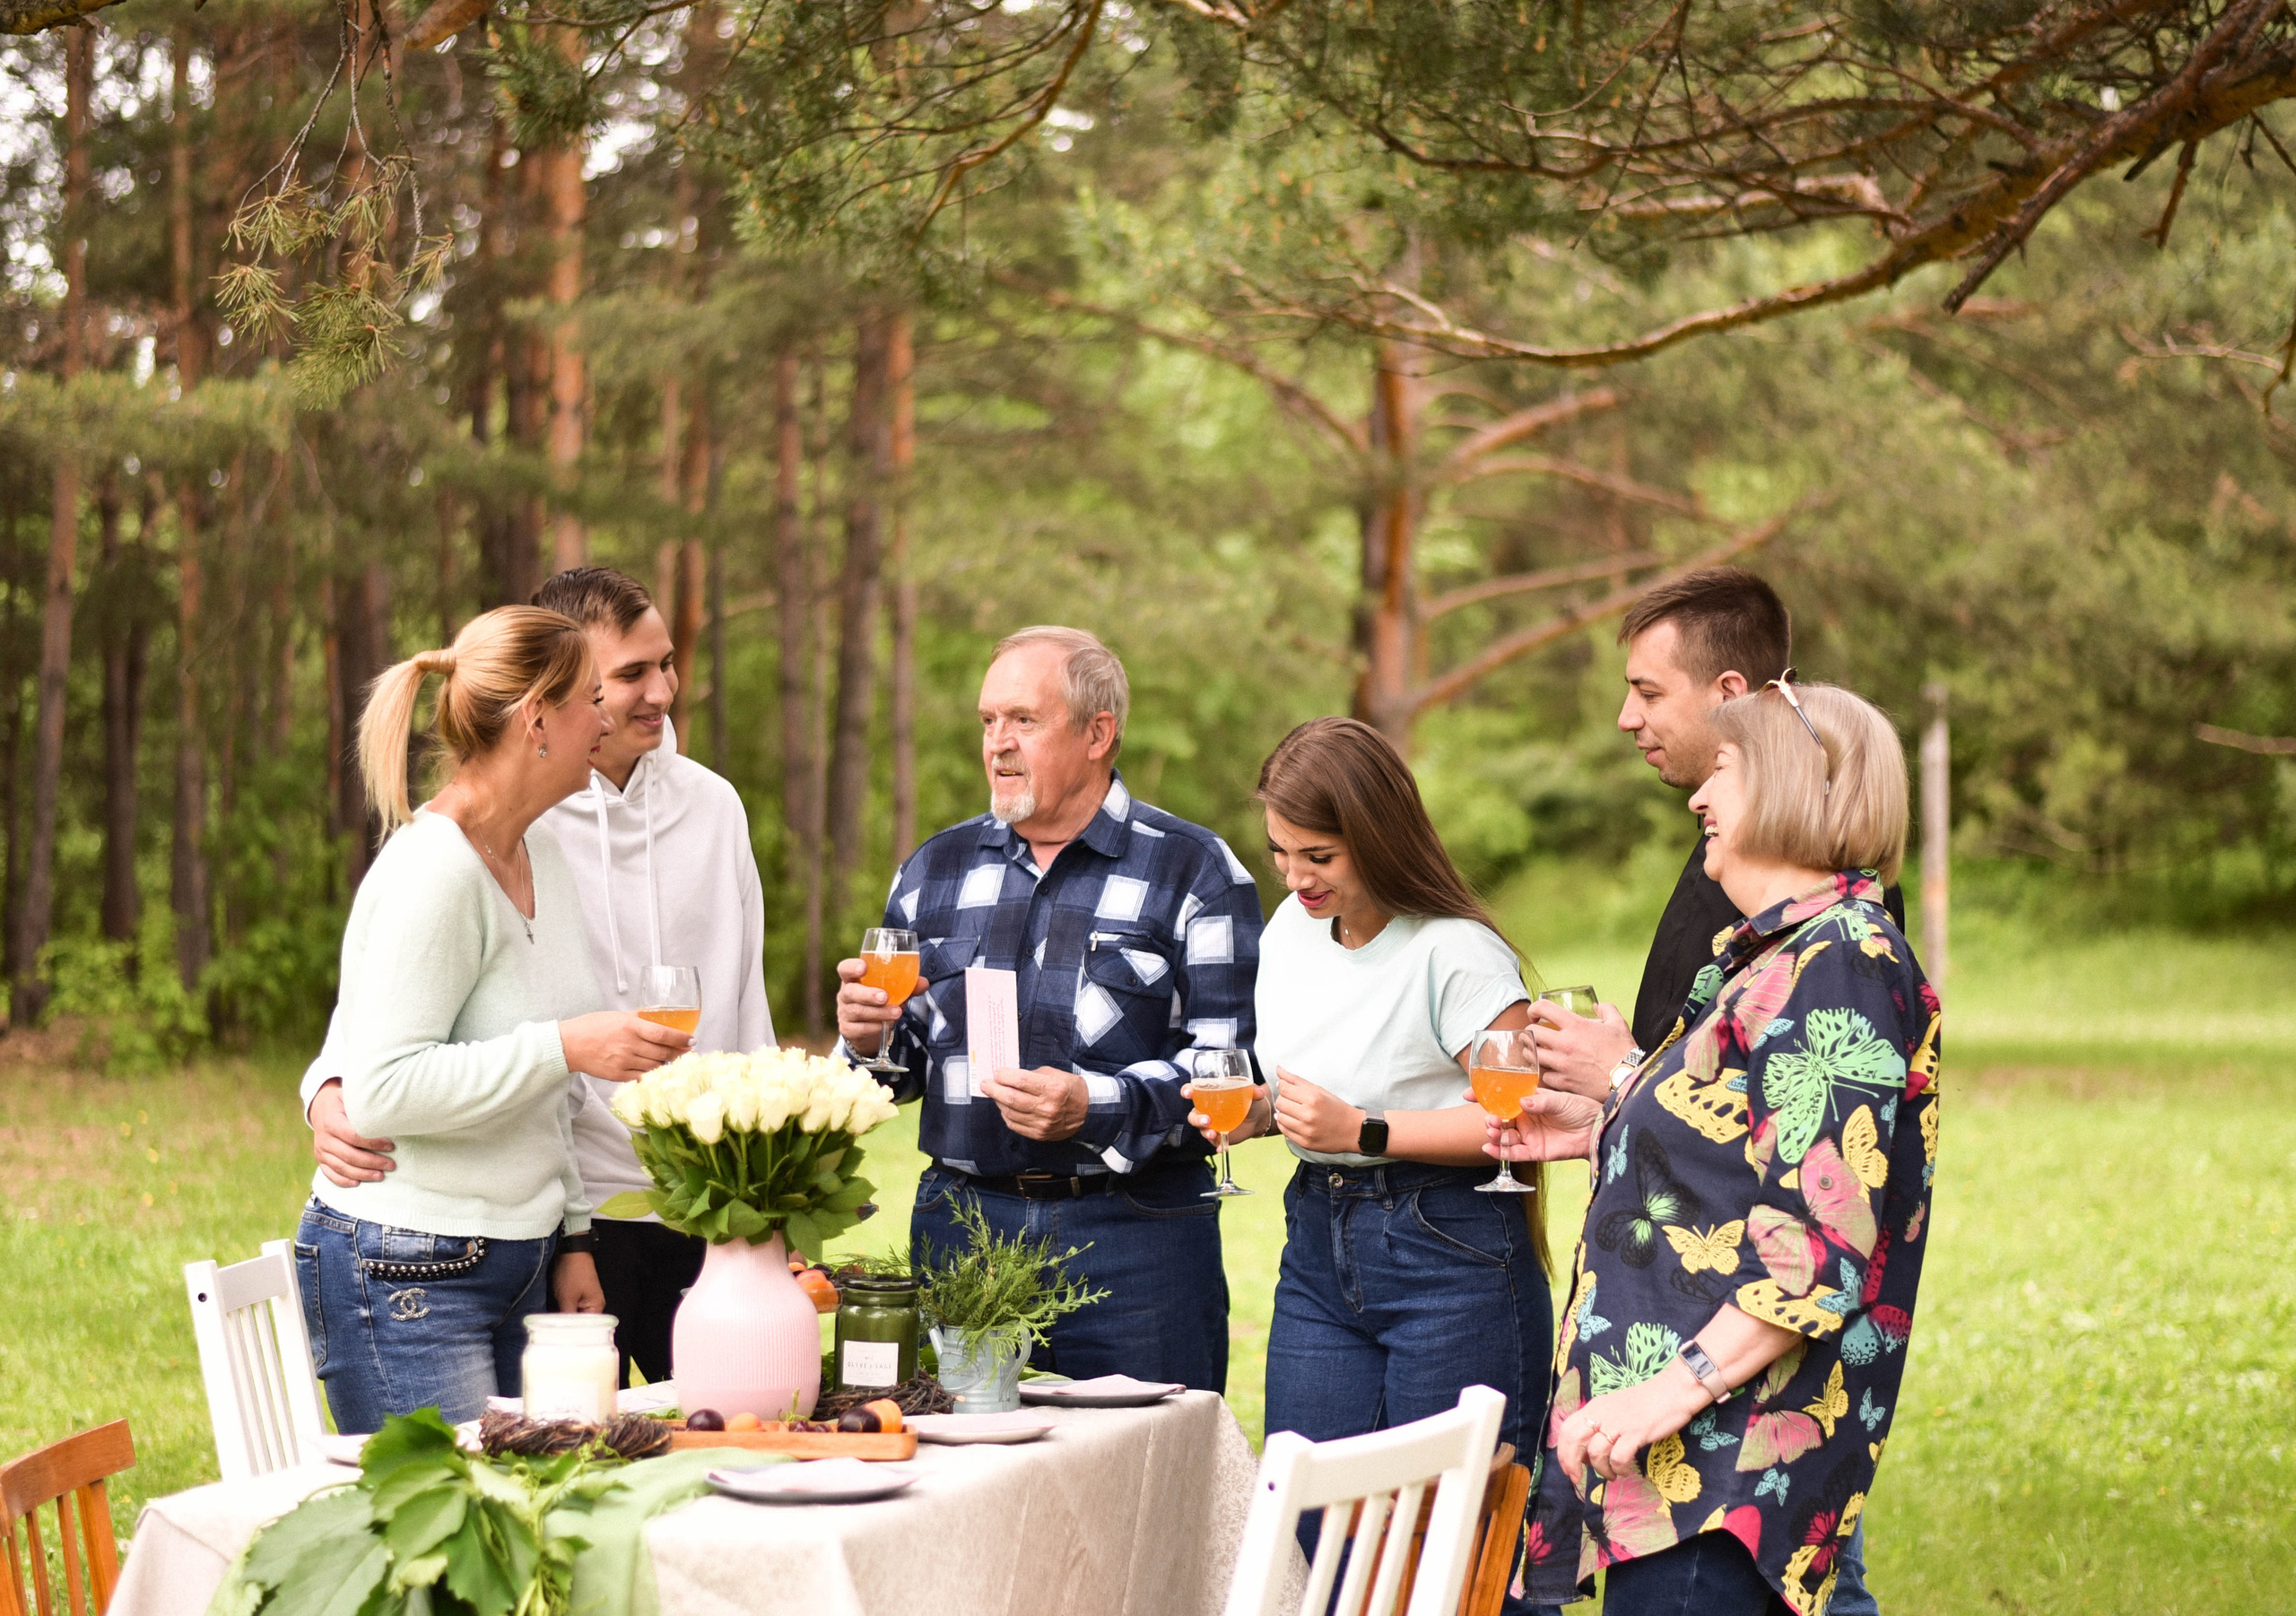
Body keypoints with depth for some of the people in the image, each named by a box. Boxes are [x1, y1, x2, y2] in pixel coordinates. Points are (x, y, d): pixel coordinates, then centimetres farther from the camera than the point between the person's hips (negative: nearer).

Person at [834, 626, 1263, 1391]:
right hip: (960, 1223, 4)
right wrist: (869, 1040, -1)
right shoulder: (934, 869, 15)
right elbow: (908, 1059, 22)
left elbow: (1232, 1064, -8)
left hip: (1133, 1241, -4)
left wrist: (1096, 1108, -20)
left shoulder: (1194, 871, 1)